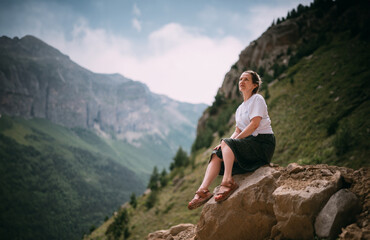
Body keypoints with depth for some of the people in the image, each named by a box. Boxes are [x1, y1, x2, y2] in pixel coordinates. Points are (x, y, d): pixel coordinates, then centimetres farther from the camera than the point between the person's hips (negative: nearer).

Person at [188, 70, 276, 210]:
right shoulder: (240, 109, 21)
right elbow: (237, 132, 18)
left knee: (227, 144, -28)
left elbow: (254, 124, -16)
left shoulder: (257, 99, -4)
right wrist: (227, 142, -3)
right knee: (216, 155, -11)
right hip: (248, 144, 8)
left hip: (263, 144, -8)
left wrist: (231, 141, -16)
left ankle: (227, 181, -37)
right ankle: (203, 191, -23)